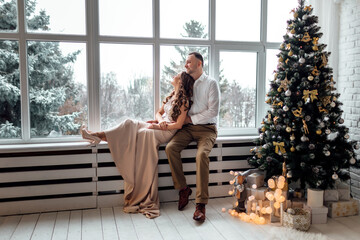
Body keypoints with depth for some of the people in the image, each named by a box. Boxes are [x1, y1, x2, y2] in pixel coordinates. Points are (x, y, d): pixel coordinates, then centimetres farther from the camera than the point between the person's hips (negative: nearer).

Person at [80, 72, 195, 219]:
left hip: (168, 131, -8)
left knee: (143, 133, -34)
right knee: (129, 124, -10)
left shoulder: (184, 100, -6)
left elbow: (179, 125, -12)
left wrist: (157, 126, -12)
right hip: (158, 126, 8)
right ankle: (100, 136, -18)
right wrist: (160, 120, -3)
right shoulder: (171, 95, 19)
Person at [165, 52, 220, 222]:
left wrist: (191, 118, -10)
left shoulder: (211, 83, 0)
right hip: (188, 127, 5)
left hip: (206, 128, -4)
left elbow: (213, 111, -8)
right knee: (170, 147, -23)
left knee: (202, 154, -31)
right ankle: (183, 188, -8)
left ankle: (201, 204, -26)